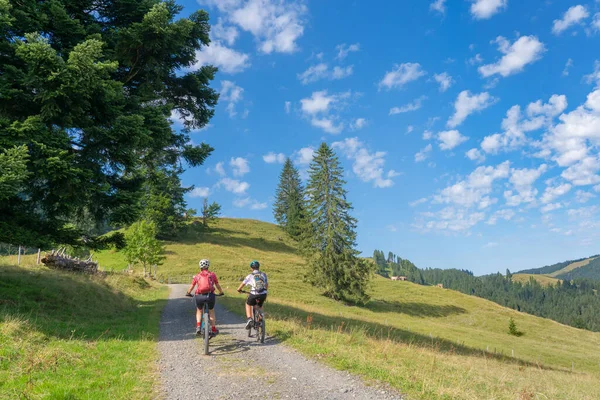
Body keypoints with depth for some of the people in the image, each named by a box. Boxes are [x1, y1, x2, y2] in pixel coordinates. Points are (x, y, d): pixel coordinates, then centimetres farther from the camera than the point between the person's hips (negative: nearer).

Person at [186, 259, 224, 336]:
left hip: (199, 296, 0)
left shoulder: (197, 276, 14)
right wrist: (221, 292, 36)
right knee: (211, 311, 22)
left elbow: (191, 287, 17)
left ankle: (198, 327, 12)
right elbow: (217, 285, 19)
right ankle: (213, 330, 23)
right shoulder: (212, 274, 14)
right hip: (210, 295, 0)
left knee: (199, 311, 27)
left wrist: (188, 293, 36)